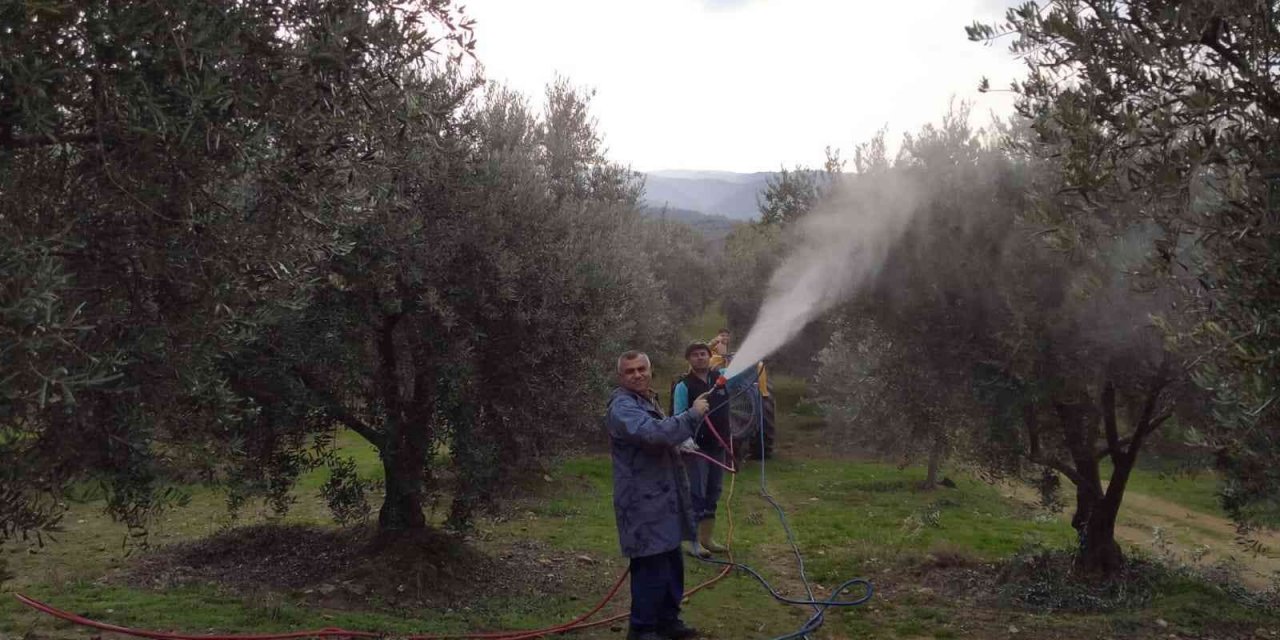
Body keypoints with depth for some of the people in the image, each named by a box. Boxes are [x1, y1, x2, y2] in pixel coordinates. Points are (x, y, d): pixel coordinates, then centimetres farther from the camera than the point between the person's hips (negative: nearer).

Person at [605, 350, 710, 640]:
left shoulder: (648, 400, 17)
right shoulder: (622, 408, -18)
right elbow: (654, 433, -35)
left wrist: (683, 445, 18)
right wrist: (693, 414, -26)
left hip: (662, 499, 10)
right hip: (643, 503, -10)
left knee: (672, 563, 17)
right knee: (651, 567, -8)